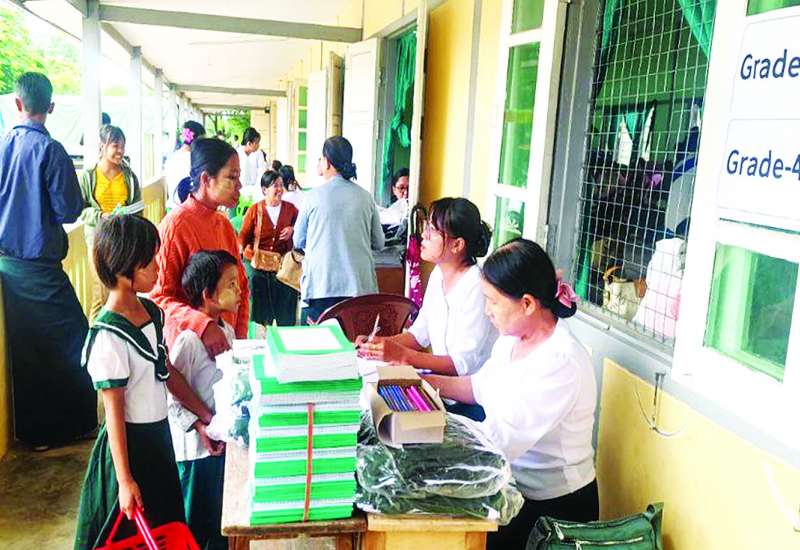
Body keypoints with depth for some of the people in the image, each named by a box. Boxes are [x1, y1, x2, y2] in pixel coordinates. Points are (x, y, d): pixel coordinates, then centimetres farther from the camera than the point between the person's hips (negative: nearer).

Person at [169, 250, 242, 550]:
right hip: (197, 445, -7)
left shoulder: (228, 331, 5)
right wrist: (199, 426, -21)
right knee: (197, 517, 10)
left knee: (224, 514, 20)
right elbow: (171, 394, -19)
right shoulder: (189, 339, -21)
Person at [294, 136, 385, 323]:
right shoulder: (366, 197, 3)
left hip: (320, 286, -2)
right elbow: (378, 243, 10)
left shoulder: (314, 196, -3)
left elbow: (298, 241, 9)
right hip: (360, 286, 2)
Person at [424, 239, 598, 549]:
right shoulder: (513, 337, -1)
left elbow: (496, 442, -30)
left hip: (554, 508, -7)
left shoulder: (560, 364, -28)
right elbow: (480, 387, 14)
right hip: (513, 483, 7)